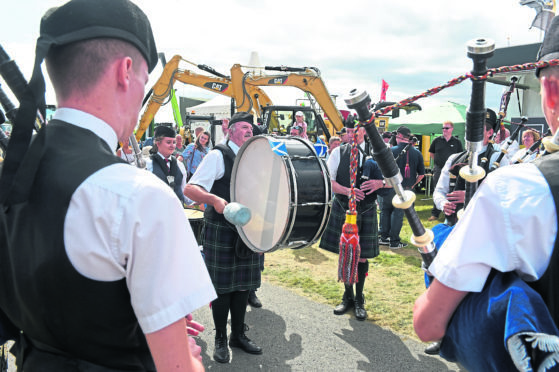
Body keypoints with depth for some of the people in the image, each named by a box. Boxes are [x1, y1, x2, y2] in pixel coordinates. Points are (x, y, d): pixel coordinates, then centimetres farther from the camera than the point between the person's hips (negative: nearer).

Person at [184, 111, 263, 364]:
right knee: (222, 285, 3)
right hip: (221, 231, -6)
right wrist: (214, 199, -36)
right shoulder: (218, 156, -10)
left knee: (243, 283, 14)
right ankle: (220, 339, 21)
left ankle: (238, 335, 30)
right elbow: (190, 189, -19)